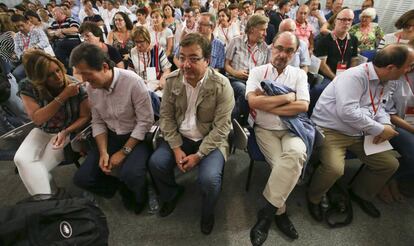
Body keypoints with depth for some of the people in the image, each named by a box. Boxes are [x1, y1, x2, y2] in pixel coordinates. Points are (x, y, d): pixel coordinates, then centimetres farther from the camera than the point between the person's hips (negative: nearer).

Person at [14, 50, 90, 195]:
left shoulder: (75, 86, -18)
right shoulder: (27, 87, -13)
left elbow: (85, 116, -12)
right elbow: (37, 118, -22)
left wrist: (65, 132, -28)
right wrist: (63, 97, -30)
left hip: (69, 131, -2)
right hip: (42, 132, 3)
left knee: (39, 167, -19)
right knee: (21, 159, -21)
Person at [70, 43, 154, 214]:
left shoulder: (133, 82, -23)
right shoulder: (91, 88, -4)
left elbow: (145, 121, -20)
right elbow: (98, 122, 5)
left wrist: (124, 151, -18)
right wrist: (103, 152, -9)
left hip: (136, 137, -5)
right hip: (110, 136, 6)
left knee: (130, 175, -30)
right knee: (82, 178, -5)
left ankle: (140, 197, 6)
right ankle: (124, 187, 17)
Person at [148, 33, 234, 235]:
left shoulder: (221, 85, -18)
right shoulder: (172, 80, -6)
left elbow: (221, 127, -17)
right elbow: (166, 116, -2)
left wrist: (198, 155, -20)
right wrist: (176, 148, -11)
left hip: (211, 140, -3)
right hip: (180, 137, 4)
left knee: (209, 178, -24)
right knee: (156, 163, -12)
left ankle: (207, 212, 14)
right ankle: (171, 194, 23)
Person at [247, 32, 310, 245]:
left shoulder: (299, 74, 10)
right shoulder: (258, 71, 5)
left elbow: (303, 106, -6)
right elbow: (253, 101, -13)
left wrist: (266, 104, -10)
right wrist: (286, 97, -8)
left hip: (291, 129, 2)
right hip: (265, 129, -1)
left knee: (297, 154, -31)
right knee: (282, 164, -26)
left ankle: (267, 211, -16)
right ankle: (279, 212, 1)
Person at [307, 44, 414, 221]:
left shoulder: (381, 81, 9)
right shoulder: (354, 77, -21)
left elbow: (378, 107, 22)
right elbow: (347, 112, -31)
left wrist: (386, 125, 0)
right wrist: (380, 129, -19)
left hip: (359, 134, 9)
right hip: (330, 130, -9)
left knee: (390, 164, 8)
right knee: (334, 168, -31)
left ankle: (360, 194, 32)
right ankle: (313, 198, 0)